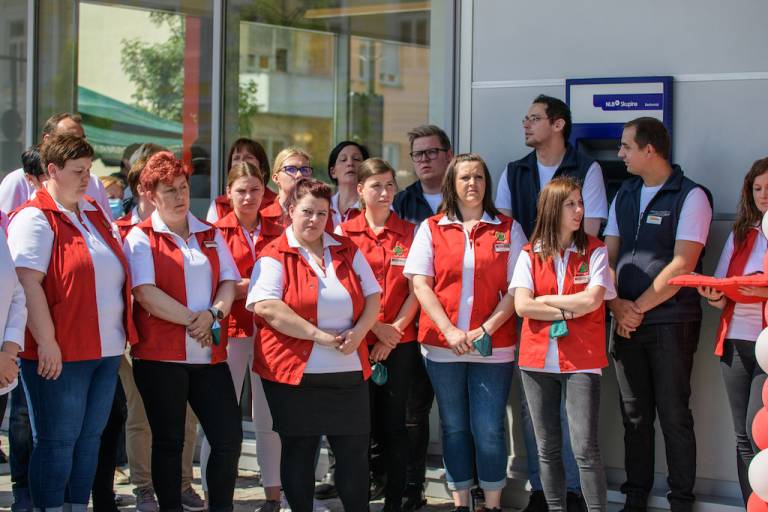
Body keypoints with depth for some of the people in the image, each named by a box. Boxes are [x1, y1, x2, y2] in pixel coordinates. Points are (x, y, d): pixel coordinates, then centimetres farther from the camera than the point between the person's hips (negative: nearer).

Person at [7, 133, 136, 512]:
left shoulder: (95, 214, 15)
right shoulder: (34, 219, -11)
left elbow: (117, 270, 23)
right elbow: (28, 283, -18)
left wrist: (124, 333, 17)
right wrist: (46, 342, -22)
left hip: (106, 349, 8)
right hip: (60, 353, -8)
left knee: (89, 438, 13)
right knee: (57, 441, -1)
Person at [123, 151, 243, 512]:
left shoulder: (210, 235, 14)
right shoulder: (141, 237, -1)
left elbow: (229, 282, 9)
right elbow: (145, 292, -12)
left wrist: (213, 313, -11)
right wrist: (192, 319, -13)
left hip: (209, 353, 4)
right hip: (160, 355, -4)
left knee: (229, 438, 1)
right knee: (169, 441, 6)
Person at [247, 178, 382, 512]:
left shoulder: (347, 251, 11)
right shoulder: (274, 256, -4)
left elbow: (372, 296, 12)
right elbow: (266, 307, -18)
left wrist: (358, 332, -8)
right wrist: (320, 336, -19)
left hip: (349, 371, 4)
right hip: (294, 371, -4)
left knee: (354, 451, 7)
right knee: (299, 450, 6)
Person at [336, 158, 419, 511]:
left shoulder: (410, 233, 5)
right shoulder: (344, 233, 3)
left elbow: (415, 289, 2)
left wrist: (395, 330, -9)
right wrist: (375, 327, -11)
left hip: (401, 342, 0)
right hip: (357, 342, 0)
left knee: (393, 423, 3)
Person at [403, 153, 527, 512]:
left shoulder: (508, 229, 5)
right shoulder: (431, 228, 6)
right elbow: (420, 284, -1)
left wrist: (486, 330, -11)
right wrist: (450, 331, -12)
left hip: (493, 346, -1)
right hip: (442, 346, 1)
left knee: (489, 429, -2)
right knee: (454, 428, 9)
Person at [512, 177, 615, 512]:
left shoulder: (594, 251, 2)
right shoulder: (530, 255, 6)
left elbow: (592, 300, -11)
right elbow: (522, 306, -5)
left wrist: (545, 301, -6)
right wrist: (568, 310, -9)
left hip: (581, 361, -2)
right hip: (538, 360, 2)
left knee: (585, 447, -8)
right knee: (547, 447, 9)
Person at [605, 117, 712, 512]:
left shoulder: (690, 196, -7)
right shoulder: (625, 195, 14)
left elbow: (682, 265, -14)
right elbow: (608, 256, 10)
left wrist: (639, 307, -12)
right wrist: (617, 306, -5)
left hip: (671, 322, -5)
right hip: (627, 323, 6)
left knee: (674, 416, -1)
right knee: (634, 415, 9)